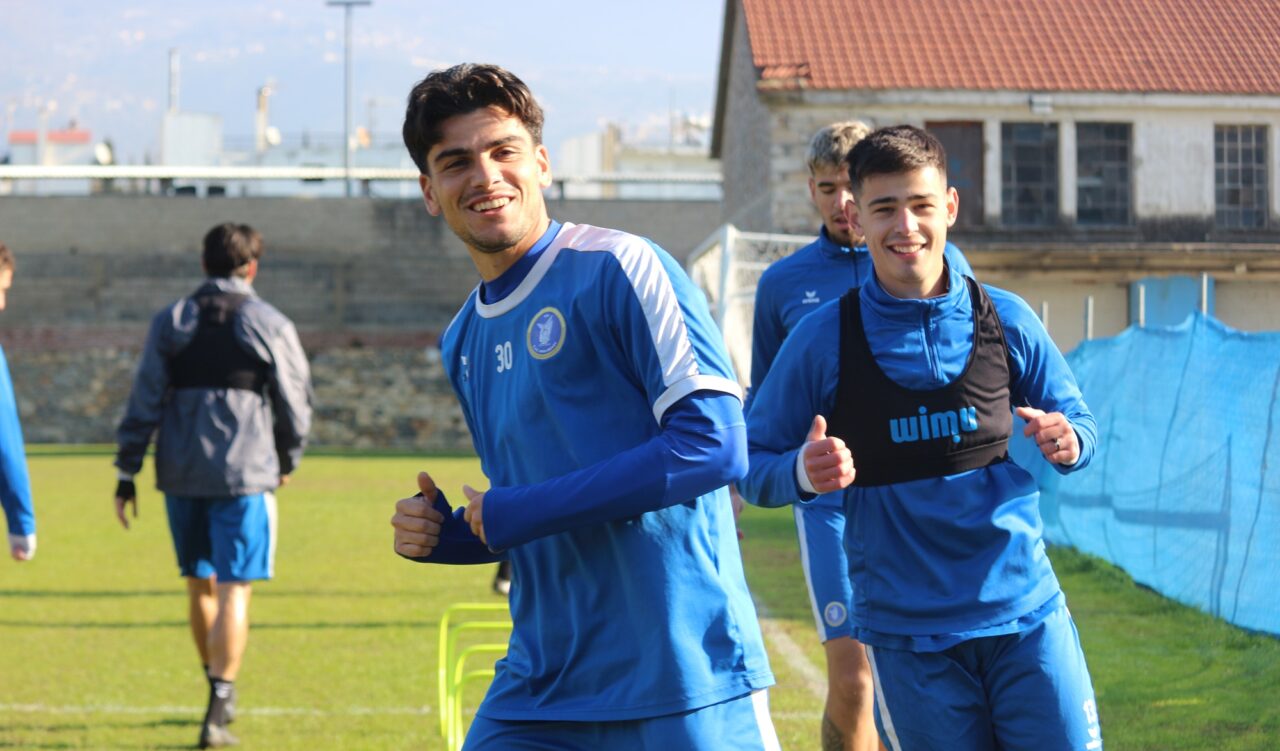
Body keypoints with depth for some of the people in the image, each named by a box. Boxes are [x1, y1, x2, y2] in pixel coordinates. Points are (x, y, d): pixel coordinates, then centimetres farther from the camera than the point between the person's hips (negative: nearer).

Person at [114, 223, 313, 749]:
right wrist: (287, 461, 19)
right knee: (233, 591, -3)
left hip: (181, 475, 3)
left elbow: (143, 403, 2)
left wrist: (127, 473, 4)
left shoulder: (169, 322, 6)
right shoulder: (270, 325, -1)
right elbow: (295, 403, 3)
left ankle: (221, 691, 30)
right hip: (245, 474, -3)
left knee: (199, 586, 17)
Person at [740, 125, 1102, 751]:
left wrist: (1067, 443, -10)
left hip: (1027, 614, 2)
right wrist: (804, 472, -20)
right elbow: (754, 465, 3)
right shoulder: (822, 340, -2)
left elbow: (1078, 421, 14)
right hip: (907, 637, -1)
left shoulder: (1005, 320, 4)